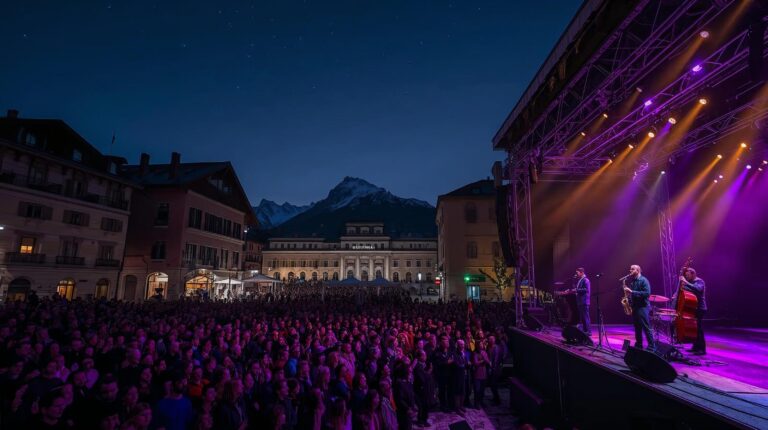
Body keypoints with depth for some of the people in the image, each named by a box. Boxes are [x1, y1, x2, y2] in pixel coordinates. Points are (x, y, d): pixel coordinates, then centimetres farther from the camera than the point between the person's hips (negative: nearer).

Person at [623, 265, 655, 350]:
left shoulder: (643, 280, -9)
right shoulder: (632, 281, 14)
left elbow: (647, 293, -20)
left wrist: (632, 292, -22)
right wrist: (628, 292, 3)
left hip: (643, 307, -8)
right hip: (634, 307, 8)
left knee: (646, 328, -5)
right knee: (637, 328, 12)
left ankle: (651, 346, 1)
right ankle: (638, 345, 19)